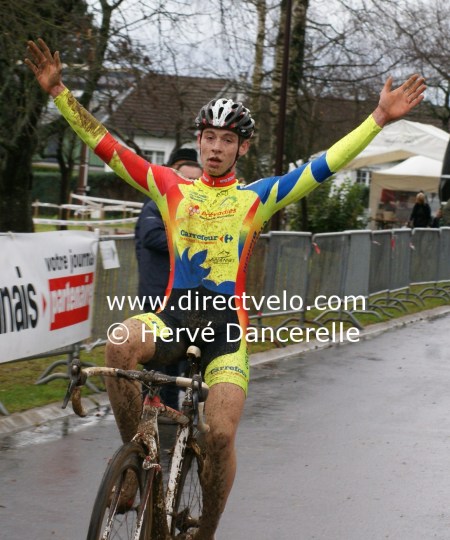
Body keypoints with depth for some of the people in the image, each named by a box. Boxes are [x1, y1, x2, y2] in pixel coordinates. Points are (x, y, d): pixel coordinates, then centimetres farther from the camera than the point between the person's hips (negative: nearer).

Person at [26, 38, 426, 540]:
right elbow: (107, 146, 6)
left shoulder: (256, 196, 7)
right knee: (120, 345, -33)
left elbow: (324, 165, 2)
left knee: (221, 435, -14)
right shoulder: (171, 188, 10)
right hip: (175, 312, 1)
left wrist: (379, 118, -6)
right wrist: (58, 92, -1)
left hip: (227, 321, -1)